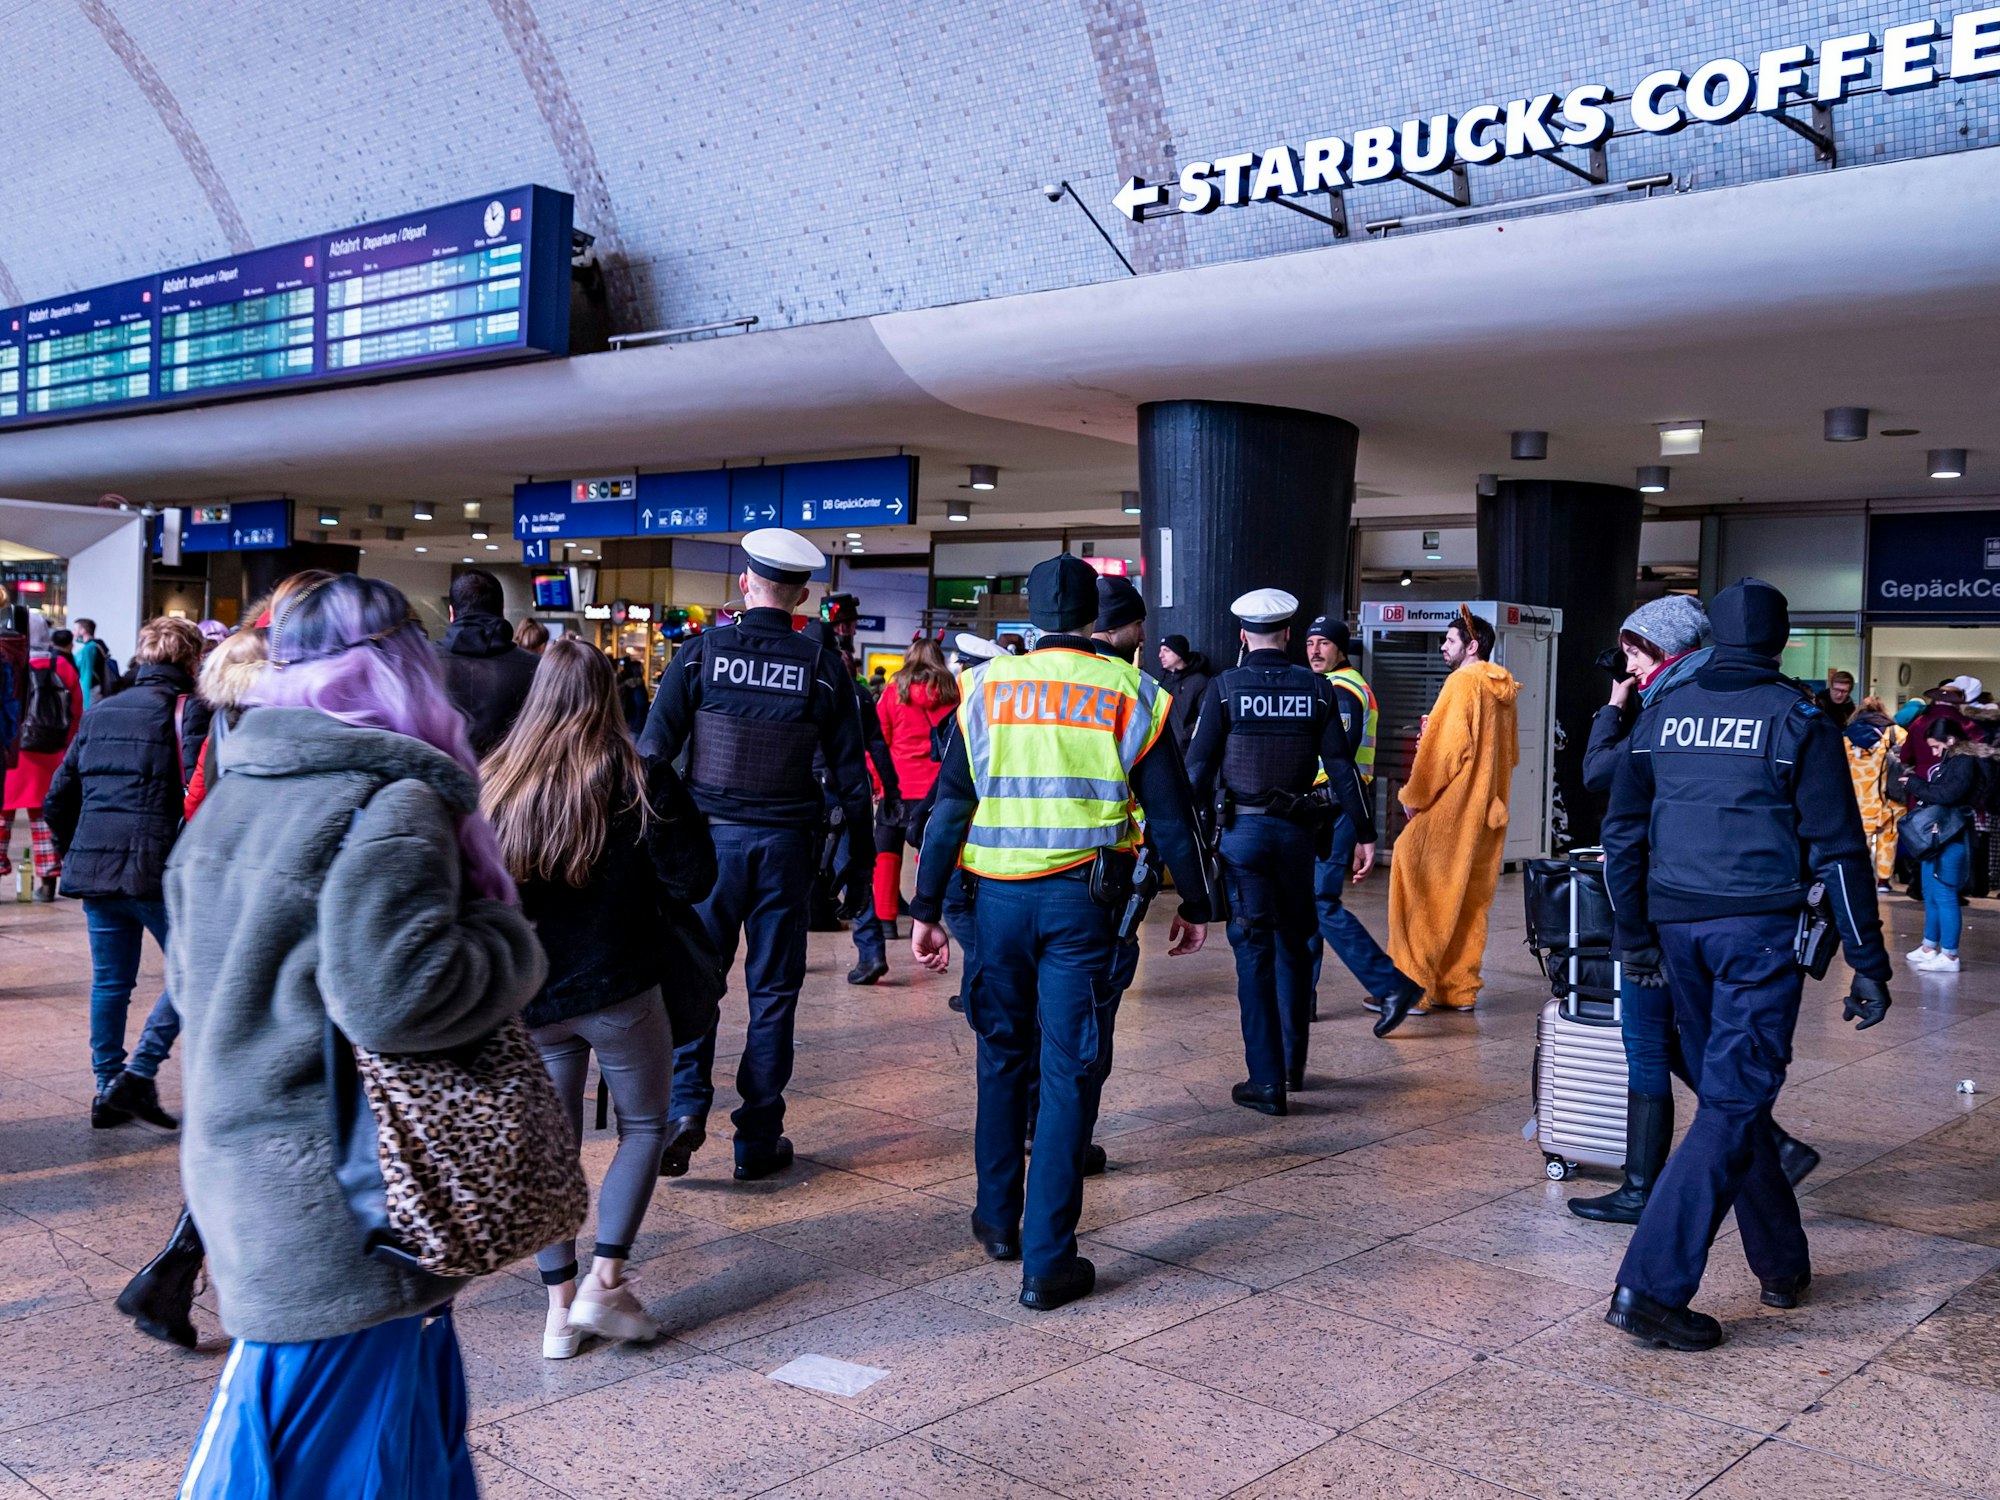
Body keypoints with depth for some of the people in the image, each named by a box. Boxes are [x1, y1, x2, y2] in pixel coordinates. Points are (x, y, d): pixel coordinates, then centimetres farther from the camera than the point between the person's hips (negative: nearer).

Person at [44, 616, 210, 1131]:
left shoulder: (99, 713, 17)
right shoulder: (189, 709, -3)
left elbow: (58, 799, 18)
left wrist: (75, 852, 26)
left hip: (93, 870, 6)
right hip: (157, 870, -6)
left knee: (110, 981, 14)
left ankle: (108, 1091, 18)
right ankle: (138, 1075, -3)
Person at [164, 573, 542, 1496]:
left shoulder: (229, 797, 13)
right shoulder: (391, 803, -16)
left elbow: (193, 978, 23)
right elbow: (393, 995, -27)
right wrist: (513, 945, -12)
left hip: (238, 1164, 9)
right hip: (335, 1199, -9)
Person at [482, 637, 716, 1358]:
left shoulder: (491, 785, -2)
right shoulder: (638, 780, -11)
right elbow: (693, 879, -8)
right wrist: (678, 811, 6)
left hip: (529, 998, 3)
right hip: (620, 991, -3)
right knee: (644, 1126, 15)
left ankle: (560, 1305, 16)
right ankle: (604, 1283, 5)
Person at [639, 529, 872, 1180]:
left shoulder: (700, 653, -1)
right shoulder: (824, 668, 1)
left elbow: (654, 749, -6)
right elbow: (851, 776, 3)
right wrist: (859, 865, 9)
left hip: (709, 835, 0)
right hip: (787, 844, 1)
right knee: (772, 990, 8)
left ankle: (686, 1104, -5)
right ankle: (757, 1141, 14)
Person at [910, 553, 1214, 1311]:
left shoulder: (988, 688, 4)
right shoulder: (1129, 694, 1)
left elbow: (949, 806, 2)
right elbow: (1169, 813, 2)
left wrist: (926, 910, 5)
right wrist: (1194, 904, 13)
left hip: (1000, 894, 2)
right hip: (1084, 899, -2)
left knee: (1002, 1056, 19)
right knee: (1069, 1072, 2)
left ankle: (999, 1219, 32)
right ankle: (1047, 1262, 3)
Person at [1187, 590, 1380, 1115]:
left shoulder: (1225, 687, -4)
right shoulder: (1316, 688, 3)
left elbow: (1199, 765, -7)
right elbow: (1341, 766, 1)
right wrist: (1364, 832, 6)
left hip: (1240, 830, -2)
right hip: (1295, 830, 3)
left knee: (1254, 952, 1)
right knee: (1294, 945, 17)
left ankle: (1267, 1080, -1)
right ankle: (1294, 1065, 28)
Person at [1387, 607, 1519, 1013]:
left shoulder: (1463, 682, -12)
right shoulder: (1503, 690, 13)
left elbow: (1445, 748, -18)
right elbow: (1510, 754, 19)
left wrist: (1415, 797, -10)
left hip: (1447, 811, -8)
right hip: (1485, 814, 8)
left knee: (1421, 895, -3)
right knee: (1467, 902, 12)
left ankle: (1413, 987, -3)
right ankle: (1460, 988, 15)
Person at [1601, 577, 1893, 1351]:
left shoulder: (1663, 714, 9)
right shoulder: (1797, 719, -3)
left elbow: (1621, 832, 10)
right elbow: (1836, 848, -5)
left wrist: (1634, 935, 18)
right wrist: (1868, 962, -1)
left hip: (1679, 928, 5)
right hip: (1758, 929, -5)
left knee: (1731, 1092, 19)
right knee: (1733, 1104, -4)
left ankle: (1781, 1263, 30)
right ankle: (1651, 1286, -11)